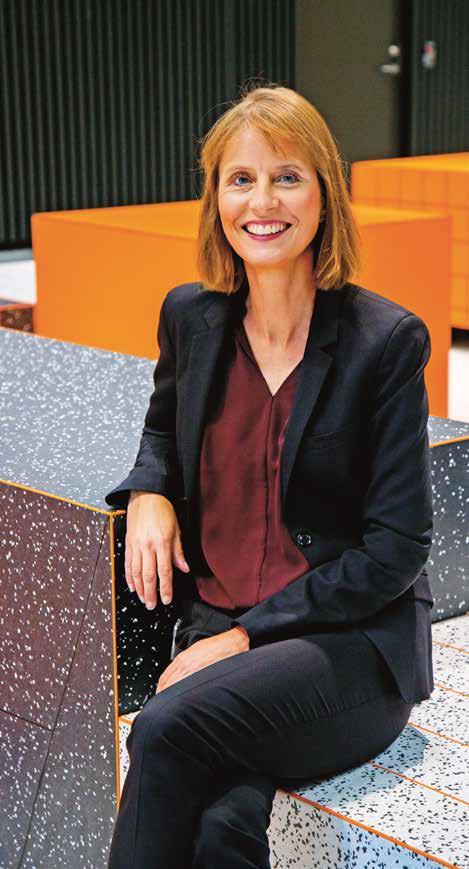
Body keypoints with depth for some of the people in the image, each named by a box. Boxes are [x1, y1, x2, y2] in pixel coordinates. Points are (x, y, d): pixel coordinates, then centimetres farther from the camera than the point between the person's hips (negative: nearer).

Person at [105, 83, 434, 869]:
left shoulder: (387, 339, -8)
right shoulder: (190, 316, 6)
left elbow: (397, 547, -9)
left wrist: (250, 634, -14)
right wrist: (148, 491, 4)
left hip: (354, 640, -3)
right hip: (218, 635, 3)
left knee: (169, 727, -31)